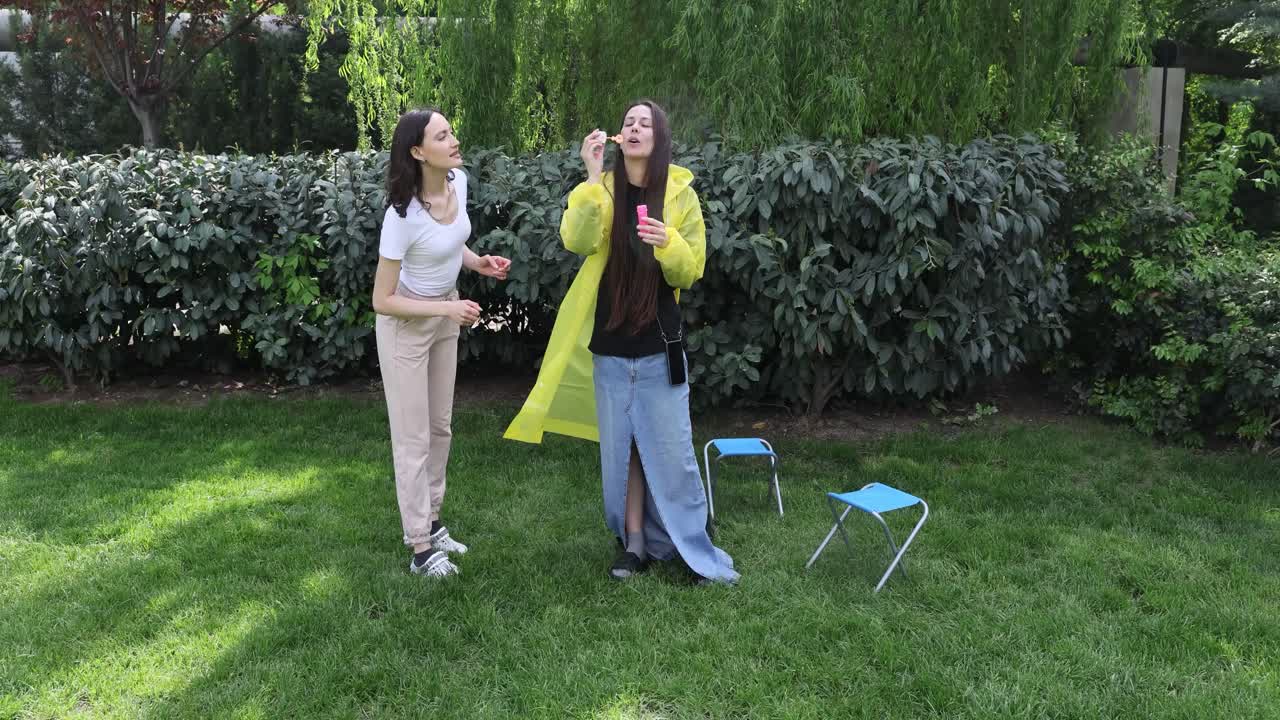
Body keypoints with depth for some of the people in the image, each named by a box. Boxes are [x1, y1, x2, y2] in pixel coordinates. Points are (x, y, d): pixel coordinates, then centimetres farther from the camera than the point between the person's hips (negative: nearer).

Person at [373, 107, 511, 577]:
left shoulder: (458, 181, -10)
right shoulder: (403, 214, -30)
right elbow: (382, 300, -24)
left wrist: (476, 262, -8)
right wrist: (448, 308, -28)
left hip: (444, 317, 7)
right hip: (405, 326, -7)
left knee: (440, 428, 17)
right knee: (414, 438, 2)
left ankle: (430, 523, 35)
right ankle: (420, 550, 14)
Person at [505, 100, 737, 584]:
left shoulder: (680, 194, -1)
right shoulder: (602, 190, 2)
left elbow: (690, 273, -2)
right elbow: (576, 241, -18)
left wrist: (668, 243, -22)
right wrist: (593, 176, -24)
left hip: (659, 345, -1)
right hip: (610, 343, 2)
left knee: (670, 449, 3)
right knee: (622, 446, 10)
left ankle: (692, 547, 17)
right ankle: (634, 542, 23)